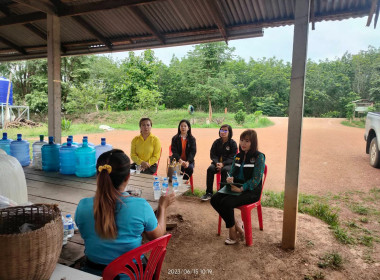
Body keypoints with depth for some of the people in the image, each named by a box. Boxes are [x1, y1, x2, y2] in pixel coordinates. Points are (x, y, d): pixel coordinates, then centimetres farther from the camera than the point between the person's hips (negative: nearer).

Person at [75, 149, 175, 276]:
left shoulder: (83, 206, -18)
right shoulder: (141, 206, -24)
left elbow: (86, 235, 4)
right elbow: (158, 236, -6)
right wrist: (162, 207, 8)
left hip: (93, 271, 3)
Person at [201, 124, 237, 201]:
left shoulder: (233, 143, -1)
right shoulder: (216, 142, 9)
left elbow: (232, 158, -7)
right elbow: (212, 155, 6)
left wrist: (223, 164, -22)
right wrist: (216, 163, -15)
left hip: (228, 163, -3)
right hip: (217, 162, 3)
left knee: (224, 170, -34)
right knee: (210, 169, -26)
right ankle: (209, 193, -21)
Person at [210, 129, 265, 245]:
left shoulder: (259, 157, -8)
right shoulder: (238, 156, 11)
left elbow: (255, 180, -14)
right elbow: (232, 173, 16)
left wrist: (241, 189, -24)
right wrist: (229, 179, -8)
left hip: (251, 191, -7)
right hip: (235, 187, 7)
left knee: (226, 203, -28)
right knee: (214, 200, -15)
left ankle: (232, 232, -4)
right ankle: (236, 224, -1)